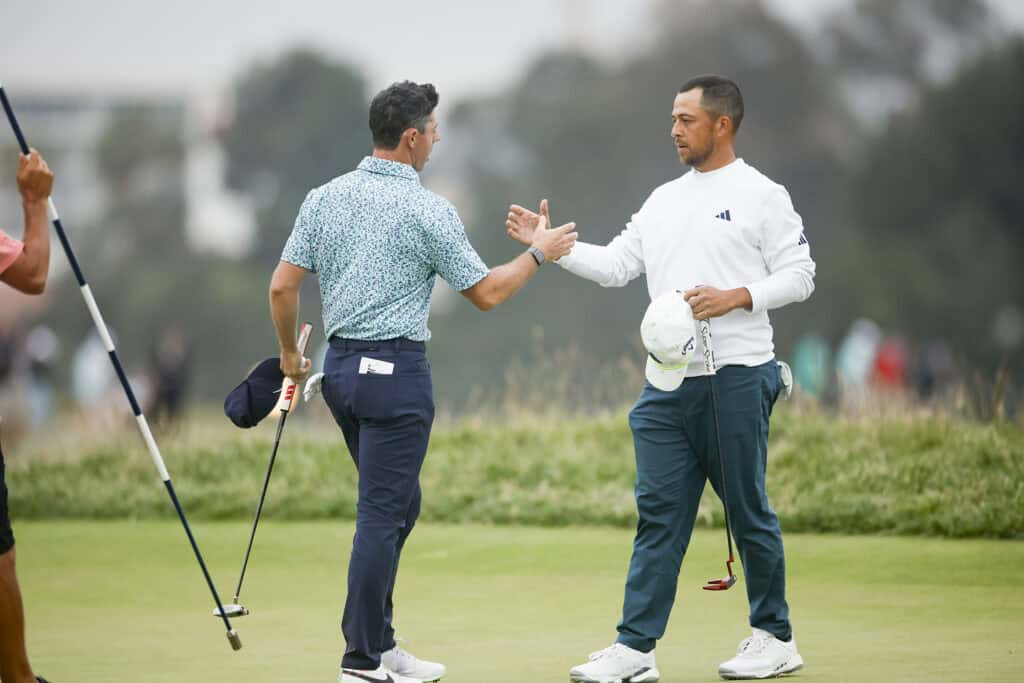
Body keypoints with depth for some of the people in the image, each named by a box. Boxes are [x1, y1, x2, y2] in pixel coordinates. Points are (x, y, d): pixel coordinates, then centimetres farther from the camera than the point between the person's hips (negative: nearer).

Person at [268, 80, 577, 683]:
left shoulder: (324, 199, 5)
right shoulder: (428, 211, -11)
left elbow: (283, 285, 5)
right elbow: (486, 294, -4)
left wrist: (290, 353, 19)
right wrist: (538, 254, 11)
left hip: (341, 366, 7)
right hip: (397, 370, -7)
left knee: (400, 503, 18)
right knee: (383, 514, -4)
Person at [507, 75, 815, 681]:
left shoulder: (761, 195, -3)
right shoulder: (664, 200, 17)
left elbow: (799, 274, -6)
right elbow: (614, 266, 15)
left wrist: (735, 297, -18)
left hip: (735, 378, -6)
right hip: (668, 383, 6)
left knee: (749, 511, 2)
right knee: (659, 514, 2)